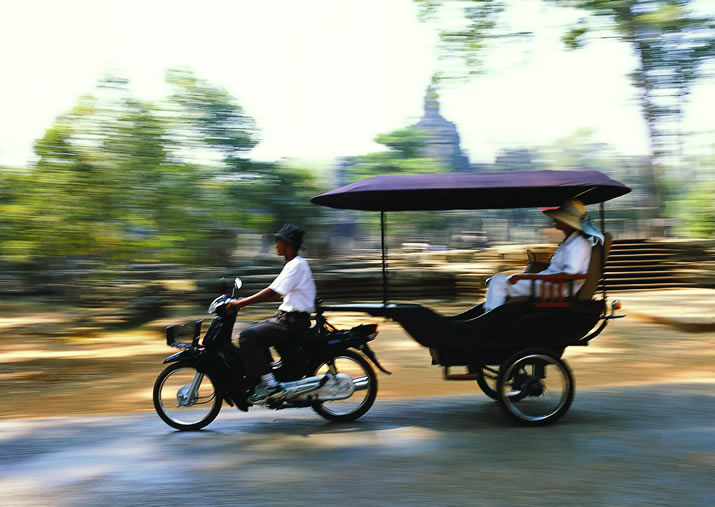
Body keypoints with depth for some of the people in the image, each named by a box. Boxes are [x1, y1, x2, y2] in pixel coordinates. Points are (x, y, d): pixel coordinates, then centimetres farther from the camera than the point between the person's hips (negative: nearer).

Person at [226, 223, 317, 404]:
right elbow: (275, 293, 21)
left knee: (248, 337, -20)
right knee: (253, 333, 15)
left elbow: (272, 292, -22)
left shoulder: (296, 265, -15)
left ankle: (270, 384, -19)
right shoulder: (293, 264, 17)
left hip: (293, 321, -11)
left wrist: (241, 303, -20)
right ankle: (265, 378, 15)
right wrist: (246, 300, 14)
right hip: (285, 316, 11)